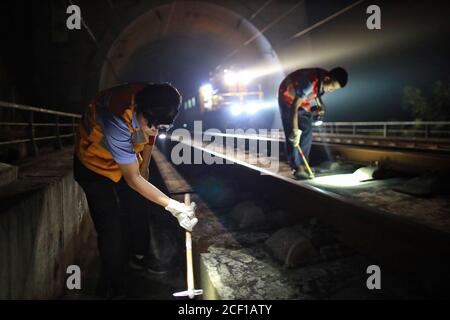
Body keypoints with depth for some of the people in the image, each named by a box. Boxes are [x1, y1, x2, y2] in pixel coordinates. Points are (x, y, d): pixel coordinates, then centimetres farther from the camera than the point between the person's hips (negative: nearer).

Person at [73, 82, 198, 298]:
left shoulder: (153, 105, -24)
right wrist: (172, 206, -35)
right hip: (95, 164, -6)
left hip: (127, 158, 6)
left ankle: (141, 257, 40)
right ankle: (116, 290, 8)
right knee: (110, 226, -9)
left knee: (138, 210, 16)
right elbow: (132, 179, -35)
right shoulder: (117, 120, -43)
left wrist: (144, 167, 10)